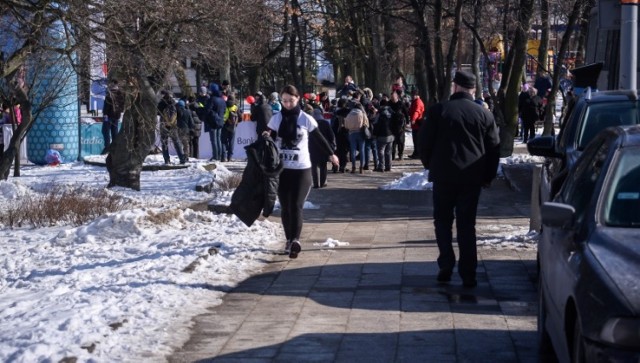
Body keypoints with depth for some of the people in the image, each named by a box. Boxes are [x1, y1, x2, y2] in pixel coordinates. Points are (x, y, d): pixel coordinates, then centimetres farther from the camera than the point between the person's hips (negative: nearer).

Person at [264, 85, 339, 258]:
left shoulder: (306, 119, -2)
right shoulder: (276, 119, 3)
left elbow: (319, 138, 10)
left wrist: (331, 154, 21)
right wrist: (266, 137, -16)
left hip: (302, 169, -3)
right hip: (282, 169, 3)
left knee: (296, 206, -12)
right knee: (285, 207, 8)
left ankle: (295, 240, -22)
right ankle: (289, 239, 20)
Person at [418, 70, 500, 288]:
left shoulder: (438, 111, -4)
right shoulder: (484, 114, 2)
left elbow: (424, 142, -2)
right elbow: (494, 148, 5)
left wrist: (430, 165, 14)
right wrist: (488, 176, 14)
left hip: (444, 175, -2)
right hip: (472, 177, 2)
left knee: (443, 221, 13)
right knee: (467, 225, 6)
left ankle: (446, 266, 0)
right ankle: (468, 275, 3)